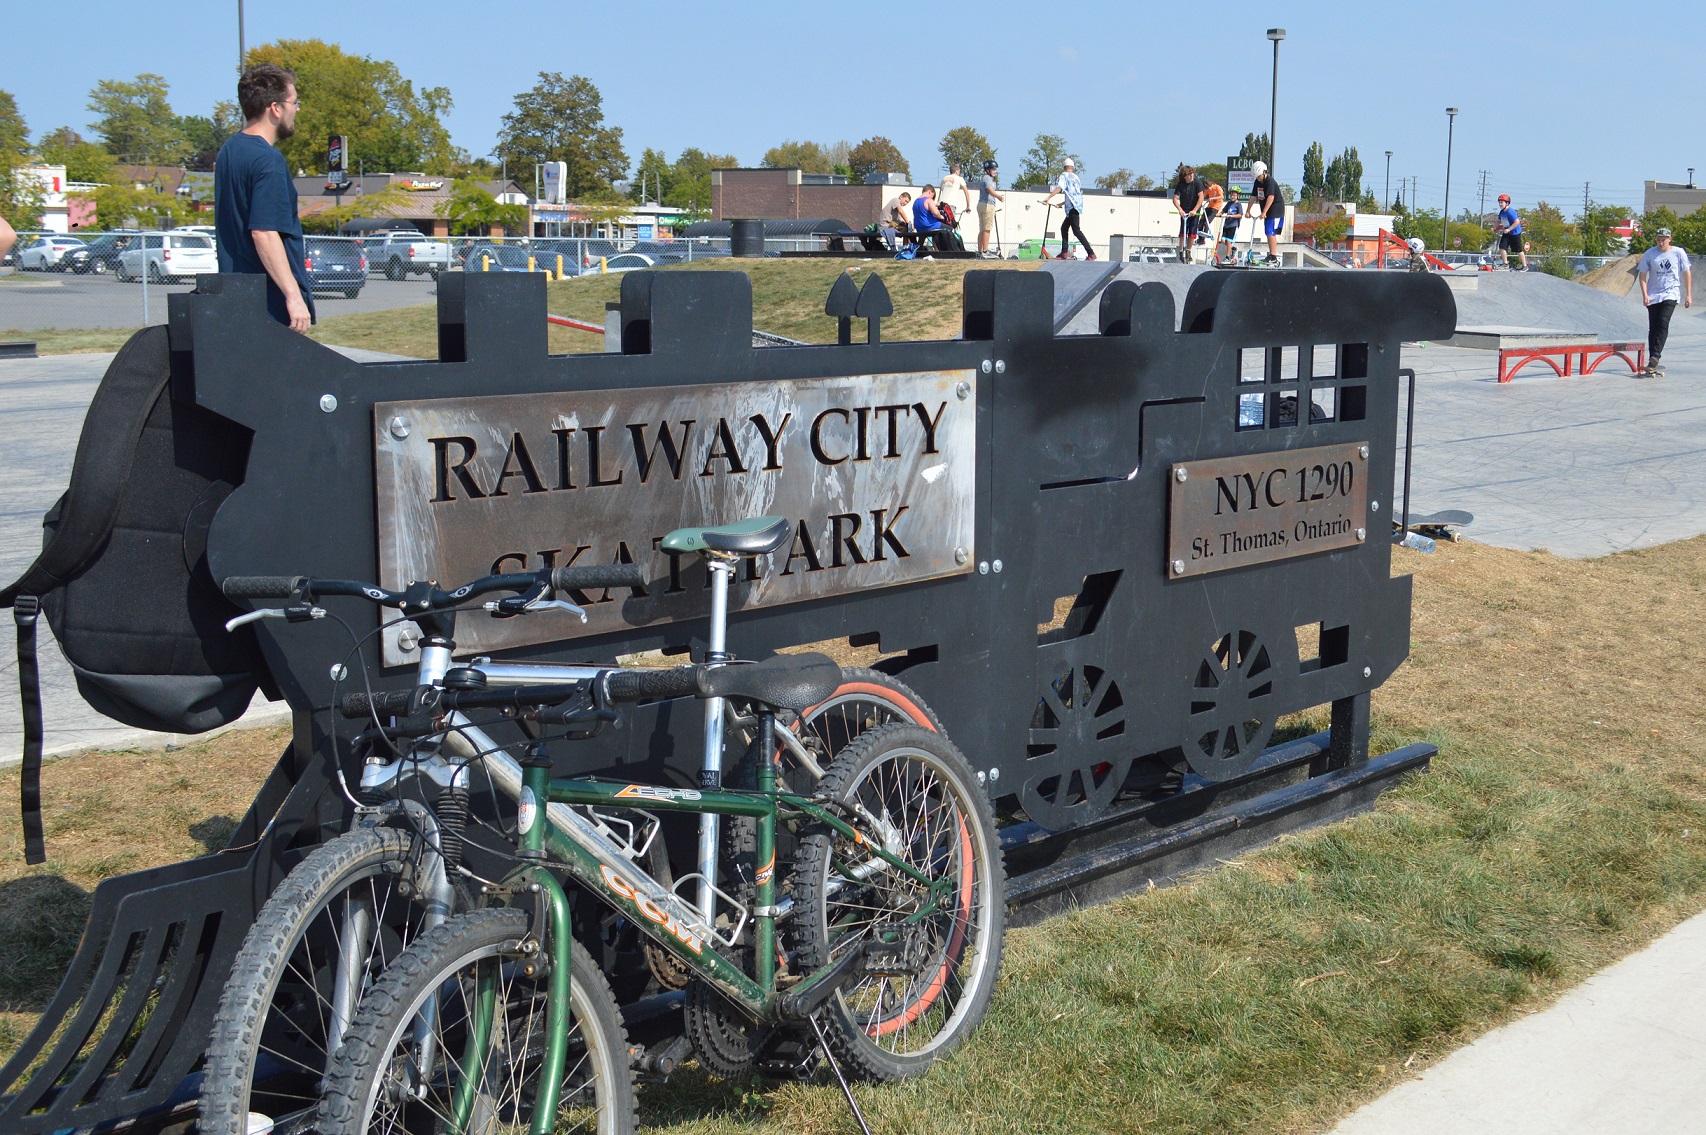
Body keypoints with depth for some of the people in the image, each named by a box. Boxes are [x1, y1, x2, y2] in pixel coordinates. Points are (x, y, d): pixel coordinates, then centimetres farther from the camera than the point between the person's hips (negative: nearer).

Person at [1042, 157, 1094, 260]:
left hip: (1073, 207, -8)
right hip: (1078, 205, 8)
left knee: (1076, 230, -12)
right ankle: (1064, 253, 11)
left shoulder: (1064, 175, 1)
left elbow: (1059, 188, -18)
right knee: (1064, 227, 15)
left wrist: (1048, 198, -24)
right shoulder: (1075, 177, 22)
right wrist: (1062, 204, 40)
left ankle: (1091, 253, -19)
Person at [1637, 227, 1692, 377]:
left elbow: (1687, 273, 6)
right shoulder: (1649, 254, 2)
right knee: (1653, 328, 3)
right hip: (1653, 296, 2)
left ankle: (1655, 357, -26)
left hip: (1671, 294, -2)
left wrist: (1689, 295, 2)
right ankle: (1652, 364, 7)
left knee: (1663, 323, -20)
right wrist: (1645, 294, -8)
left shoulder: (1679, 253, 1)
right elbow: (1642, 274, 3)